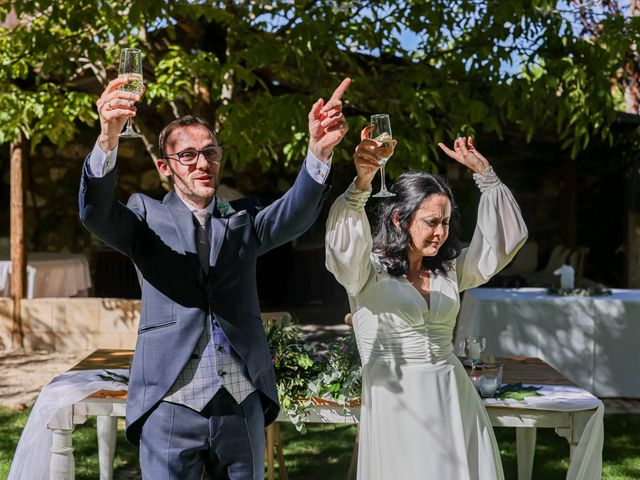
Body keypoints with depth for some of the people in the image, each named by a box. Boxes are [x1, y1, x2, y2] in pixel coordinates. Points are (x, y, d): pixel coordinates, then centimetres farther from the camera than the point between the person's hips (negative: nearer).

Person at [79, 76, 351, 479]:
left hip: (243, 404, 2)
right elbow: (96, 212, -14)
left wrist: (319, 152, -28)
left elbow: (295, 214, -7)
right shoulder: (147, 218, 6)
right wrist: (108, 140, -34)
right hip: (171, 404, -2)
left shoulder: (243, 219, 11)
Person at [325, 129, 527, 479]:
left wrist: (484, 173, 4)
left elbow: (502, 239, 11)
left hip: (453, 402, 5)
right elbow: (343, 245, -25)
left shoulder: (449, 270, 11)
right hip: (396, 407, -5)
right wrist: (361, 183, -40)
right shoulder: (369, 271, -5)